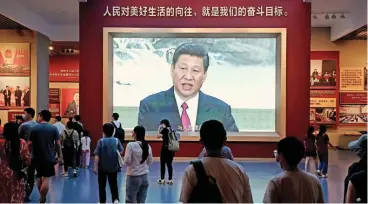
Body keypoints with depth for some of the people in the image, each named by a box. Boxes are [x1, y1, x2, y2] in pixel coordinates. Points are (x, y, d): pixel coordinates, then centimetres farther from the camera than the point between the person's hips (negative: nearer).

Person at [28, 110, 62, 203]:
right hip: (49, 157, -2)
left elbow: (30, 143, -7)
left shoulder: (34, 128, -5)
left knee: (39, 177, 19)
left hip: (37, 157, 2)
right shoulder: (54, 128, -5)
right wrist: (59, 155, 5)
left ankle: (41, 196, 32)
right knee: (46, 178, 0)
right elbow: (58, 144, -6)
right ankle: (42, 199, -3)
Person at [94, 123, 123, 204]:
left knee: (102, 185, 13)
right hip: (114, 167, 2)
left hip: (102, 167, -2)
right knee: (113, 184, 14)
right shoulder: (116, 140, -6)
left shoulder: (101, 141, -13)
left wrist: (95, 167, -10)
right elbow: (121, 152, 2)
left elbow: (97, 155, -15)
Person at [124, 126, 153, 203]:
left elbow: (127, 161, -14)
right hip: (145, 177, 5)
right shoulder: (147, 146, 1)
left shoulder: (131, 145, -14)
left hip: (133, 177, -5)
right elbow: (150, 161, 9)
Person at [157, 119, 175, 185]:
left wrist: (160, 129, -1)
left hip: (165, 148, -6)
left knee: (162, 163, 3)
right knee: (169, 164, 9)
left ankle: (162, 179, 4)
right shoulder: (171, 129, 12)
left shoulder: (165, 129, -6)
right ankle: (170, 179, 9)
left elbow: (158, 136, -11)